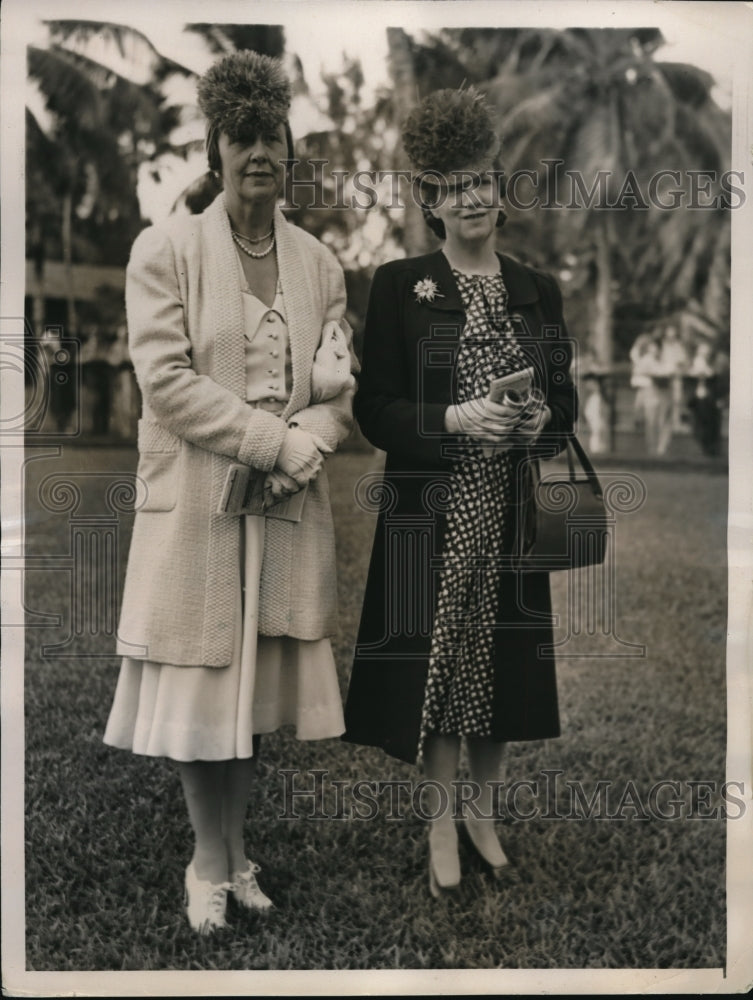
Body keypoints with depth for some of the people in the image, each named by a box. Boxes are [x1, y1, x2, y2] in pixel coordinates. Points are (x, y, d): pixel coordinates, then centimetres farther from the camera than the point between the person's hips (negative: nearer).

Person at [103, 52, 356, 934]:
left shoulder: (318, 261, 10)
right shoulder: (165, 249, -3)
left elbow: (341, 383, 7)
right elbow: (166, 378, -12)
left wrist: (302, 453, -12)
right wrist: (274, 440, -16)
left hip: (288, 505, 4)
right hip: (195, 503, -3)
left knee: (254, 679, 11)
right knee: (199, 680, 4)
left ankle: (235, 852, 28)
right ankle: (210, 865, 22)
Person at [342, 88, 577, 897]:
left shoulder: (538, 291, 9)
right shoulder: (398, 285, -2)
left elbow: (565, 399, 13)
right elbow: (372, 409, -5)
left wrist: (542, 421, -9)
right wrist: (455, 420, -18)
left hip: (512, 511, 3)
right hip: (432, 512, -3)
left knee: (502, 662, 9)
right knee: (440, 661, 2)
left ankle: (484, 812, 29)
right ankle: (441, 823, 21)